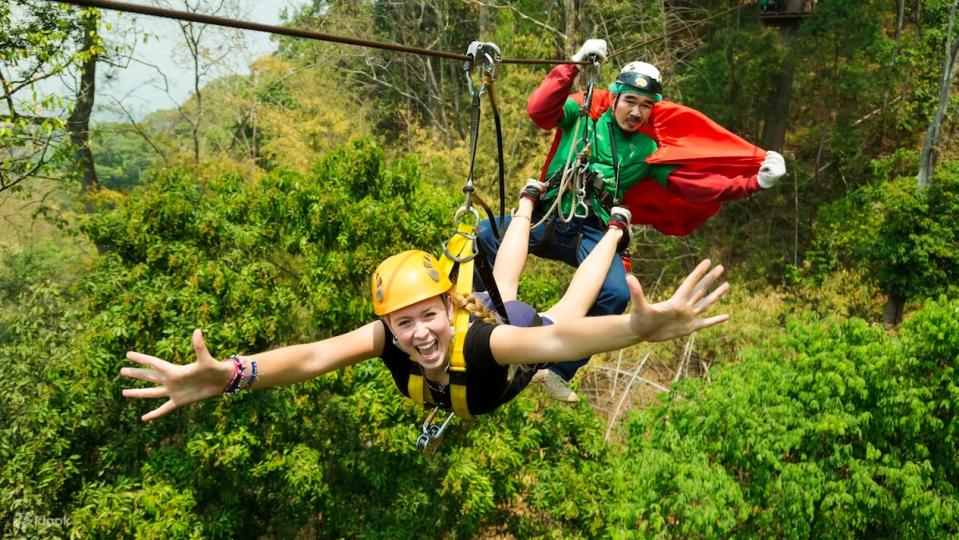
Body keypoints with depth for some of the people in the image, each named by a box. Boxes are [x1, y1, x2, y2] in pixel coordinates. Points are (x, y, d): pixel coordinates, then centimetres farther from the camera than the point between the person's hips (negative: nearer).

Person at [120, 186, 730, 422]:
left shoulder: (481, 341, -52)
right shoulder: (390, 340, -43)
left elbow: (555, 339, -71)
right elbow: (312, 356, -59)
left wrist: (639, 327, -90)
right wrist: (229, 376, -78)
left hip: (519, 332, -3)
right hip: (487, 311, 4)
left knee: (568, 307, 28)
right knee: (499, 286, 35)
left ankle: (616, 227, 56)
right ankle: (530, 200, 64)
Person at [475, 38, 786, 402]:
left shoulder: (649, 150, 13)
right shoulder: (584, 113, 8)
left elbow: (699, 184, 9)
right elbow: (538, 110, -9)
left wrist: (753, 182, -1)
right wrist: (574, 65, -15)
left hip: (593, 232, 1)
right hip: (549, 217, -1)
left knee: (616, 295, -26)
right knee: (487, 235, -26)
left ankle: (559, 372, -8)